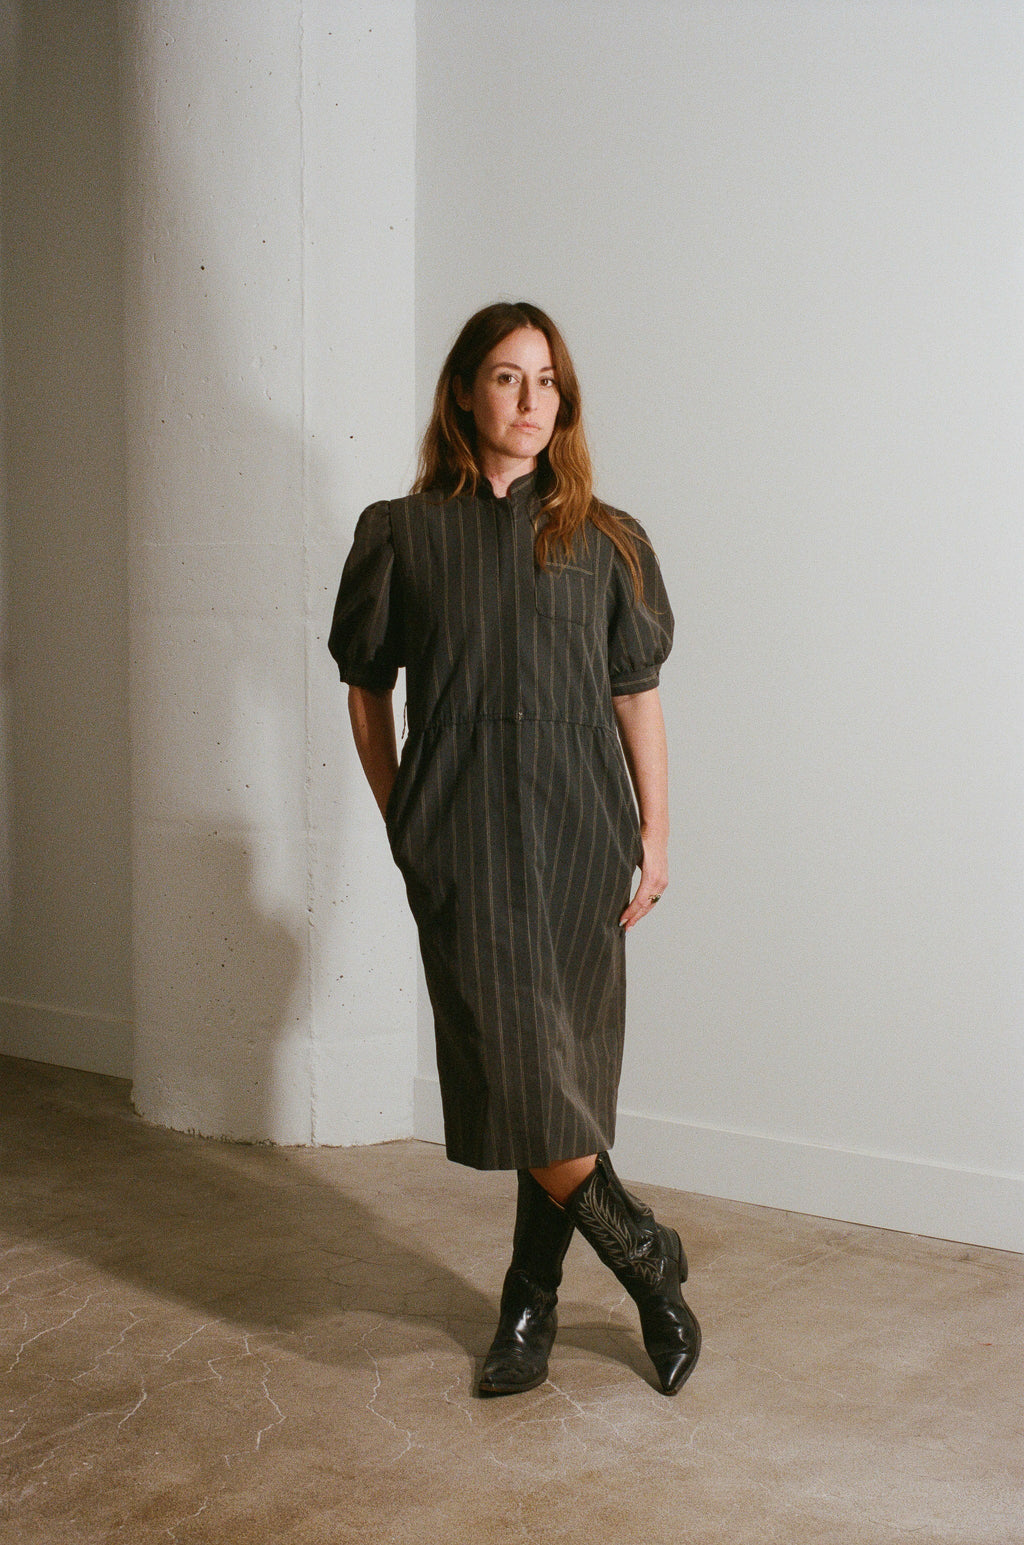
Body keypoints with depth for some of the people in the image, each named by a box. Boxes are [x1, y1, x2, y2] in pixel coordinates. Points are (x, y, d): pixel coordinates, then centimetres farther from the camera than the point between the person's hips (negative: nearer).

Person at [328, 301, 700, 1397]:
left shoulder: (603, 542, 7)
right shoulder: (401, 535, 5)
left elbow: (638, 695, 8)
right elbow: (367, 690, 11)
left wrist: (655, 835, 4)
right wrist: (401, 824, 7)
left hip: (580, 832, 1)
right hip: (464, 838, -1)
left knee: (564, 1068, 3)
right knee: (516, 1062, -7)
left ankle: (532, 1297, 21)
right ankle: (647, 1260, 13)